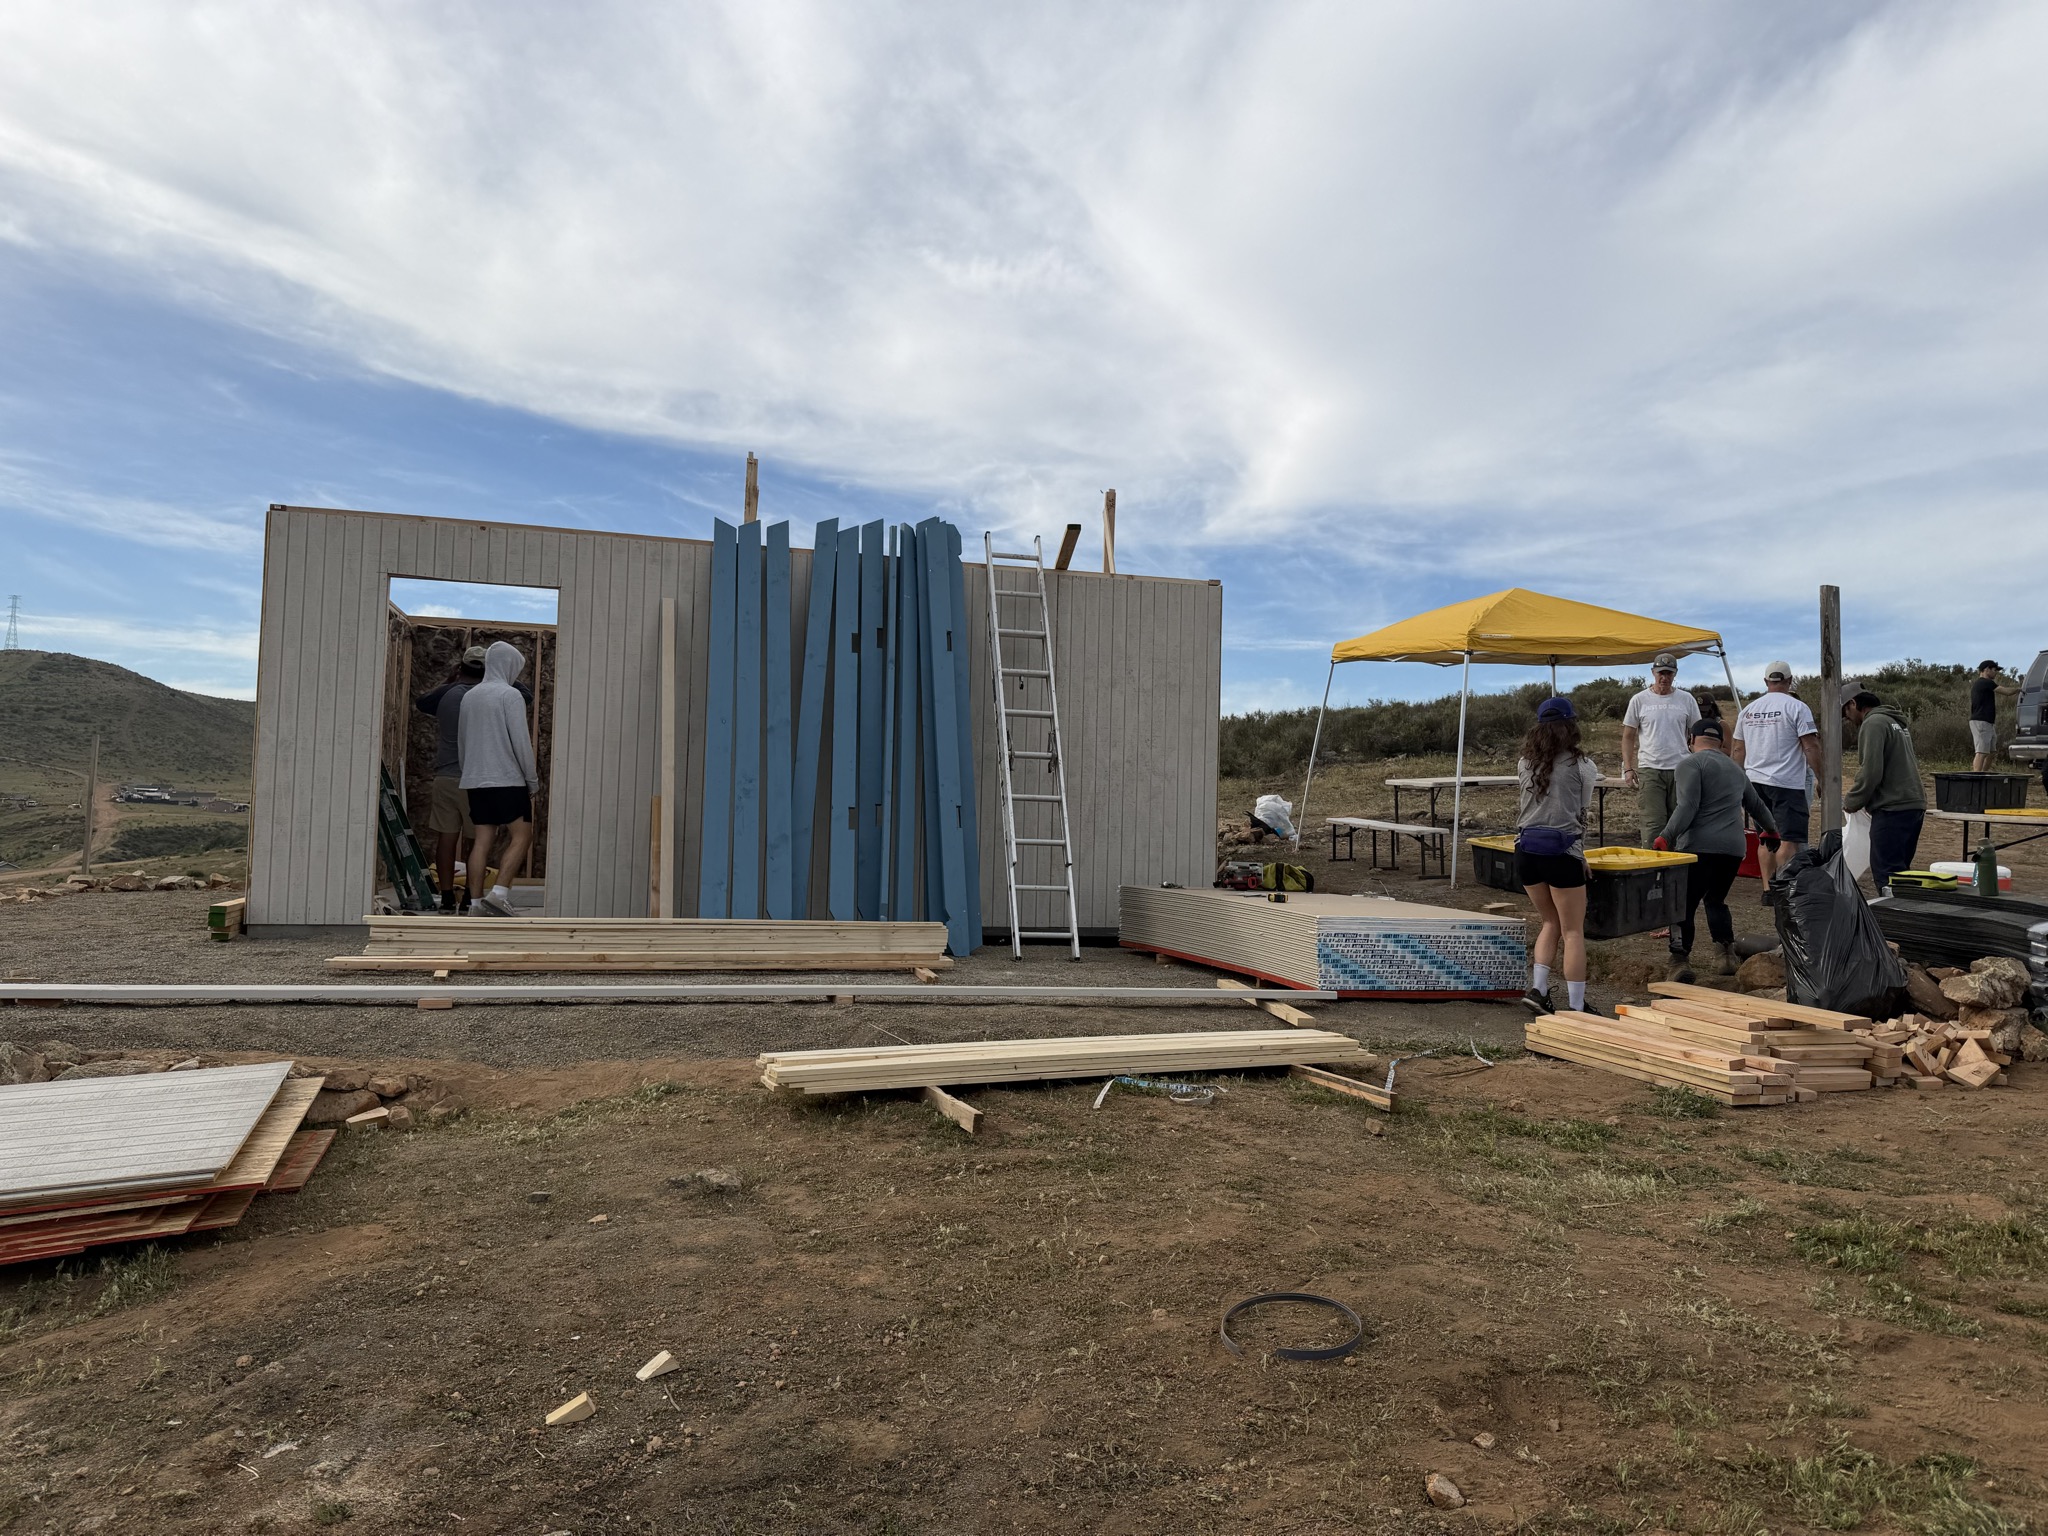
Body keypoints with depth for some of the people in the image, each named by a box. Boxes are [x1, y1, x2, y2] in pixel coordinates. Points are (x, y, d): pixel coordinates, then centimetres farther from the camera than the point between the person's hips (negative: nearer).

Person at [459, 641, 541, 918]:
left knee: (483, 840, 6)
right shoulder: (510, 695, -7)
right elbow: (521, 741, -11)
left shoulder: (469, 697, 16)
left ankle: (475, 904, 3)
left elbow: (463, 742, 22)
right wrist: (533, 780, -5)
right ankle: (499, 893, -14)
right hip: (507, 779, -7)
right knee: (521, 835, -2)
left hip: (475, 781, 7)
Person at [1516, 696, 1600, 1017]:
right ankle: (1576, 1007, 5)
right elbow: (1584, 809, 9)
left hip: (1526, 849, 5)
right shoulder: (1581, 765, -3)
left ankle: (1537, 989, 8)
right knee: (1573, 931, 4)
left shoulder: (1525, 764, 8)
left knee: (1551, 922, 20)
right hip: (1562, 850, -4)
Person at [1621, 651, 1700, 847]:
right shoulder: (1639, 700, 4)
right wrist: (1628, 768, -2)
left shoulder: (1686, 699, 8)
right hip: (1649, 770, -2)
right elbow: (1628, 737, 7)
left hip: (1680, 770, 2)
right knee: (1652, 824, -8)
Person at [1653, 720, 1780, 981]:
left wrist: (1665, 837, -14)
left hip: (1700, 847, -7)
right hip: (1734, 848, 7)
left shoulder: (1691, 764, 0)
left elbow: (1687, 807, -14)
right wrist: (1771, 831, 54)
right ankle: (1725, 955, 16)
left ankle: (1681, 961, -15)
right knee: (1716, 900, 24)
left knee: (1683, 905, -4)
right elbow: (1757, 805, 38)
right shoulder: (1735, 769, 24)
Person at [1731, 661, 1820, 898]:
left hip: (1755, 781, 6)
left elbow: (1739, 750, 16)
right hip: (1787, 782, -6)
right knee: (1790, 839, -5)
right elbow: (1811, 747, -11)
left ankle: (1768, 890, 13)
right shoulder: (1796, 707, -6)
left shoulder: (1748, 709, 11)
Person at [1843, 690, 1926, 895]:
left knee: (1886, 872, -10)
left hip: (1893, 809, -10)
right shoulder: (1897, 722, 23)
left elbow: (1871, 772, -18)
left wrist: (1851, 802, -5)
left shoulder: (1873, 723, -9)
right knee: (1900, 869, 15)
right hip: (1915, 805, 10)